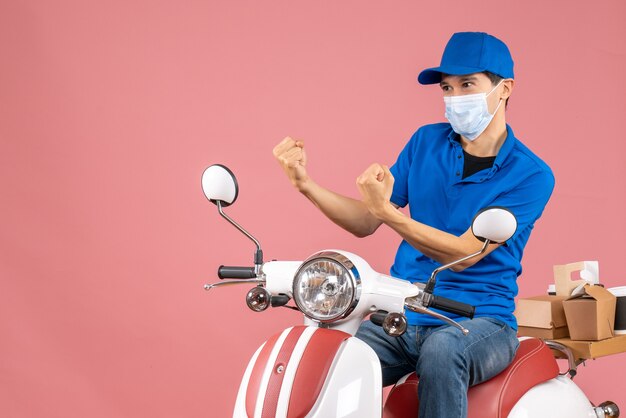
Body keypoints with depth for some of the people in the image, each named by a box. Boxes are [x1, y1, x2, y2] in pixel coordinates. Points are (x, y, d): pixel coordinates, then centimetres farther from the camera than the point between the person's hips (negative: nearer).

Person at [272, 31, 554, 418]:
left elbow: (465, 252, -16)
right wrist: (305, 184, -4)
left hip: (480, 322, -3)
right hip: (401, 317, 4)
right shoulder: (427, 142, 8)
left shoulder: (532, 175, -6)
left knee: (441, 350, -39)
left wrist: (387, 211, -27)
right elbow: (365, 223, 10)